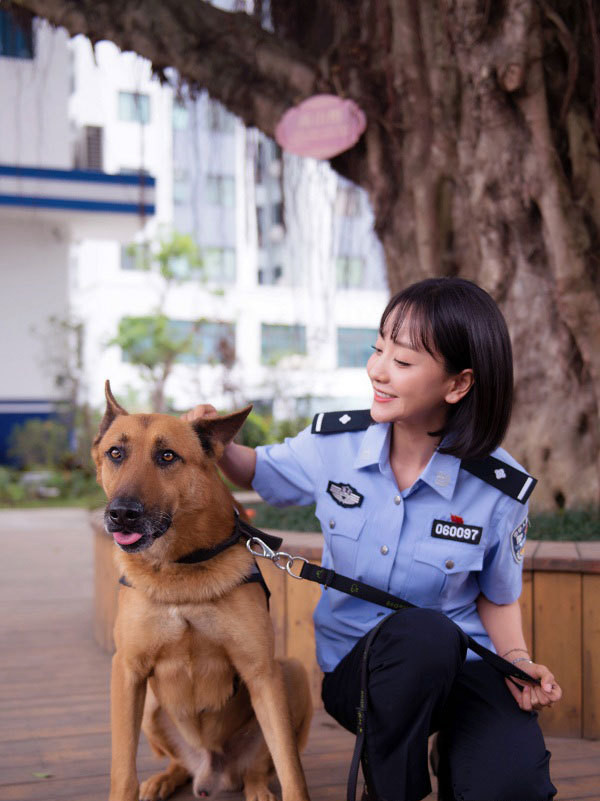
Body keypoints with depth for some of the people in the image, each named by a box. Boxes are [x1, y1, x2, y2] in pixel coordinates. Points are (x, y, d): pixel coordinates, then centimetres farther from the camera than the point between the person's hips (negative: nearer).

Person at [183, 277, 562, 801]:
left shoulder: (497, 489, -11)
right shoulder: (334, 444, -7)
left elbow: (497, 598, 5)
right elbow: (259, 472, 13)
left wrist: (517, 659, -14)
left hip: (463, 663, 0)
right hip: (357, 664, 1)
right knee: (424, 632, -36)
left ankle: (454, 751, 8)